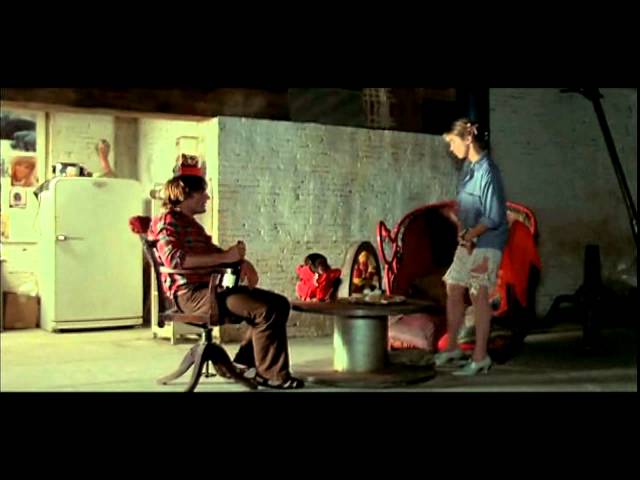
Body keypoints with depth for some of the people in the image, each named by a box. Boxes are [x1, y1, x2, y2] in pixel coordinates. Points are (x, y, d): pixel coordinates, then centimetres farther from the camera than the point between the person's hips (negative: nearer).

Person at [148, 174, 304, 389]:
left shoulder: (191, 223, 25)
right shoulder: (167, 220, -5)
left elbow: (213, 252, 26)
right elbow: (174, 258, -22)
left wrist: (242, 261, 3)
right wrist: (225, 257, -23)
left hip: (211, 287, 10)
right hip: (191, 293, -10)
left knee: (279, 303, 4)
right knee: (265, 311, -23)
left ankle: (245, 362, 7)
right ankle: (271, 375, -9)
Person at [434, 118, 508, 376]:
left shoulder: (487, 172, -19)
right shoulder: (468, 166, 8)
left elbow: (494, 218, -20)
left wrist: (470, 234, -13)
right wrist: (461, 226, 3)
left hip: (485, 243, -9)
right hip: (467, 241, 9)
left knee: (479, 296, -2)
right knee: (453, 290, 14)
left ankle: (480, 357, 9)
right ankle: (452, 347, 28)